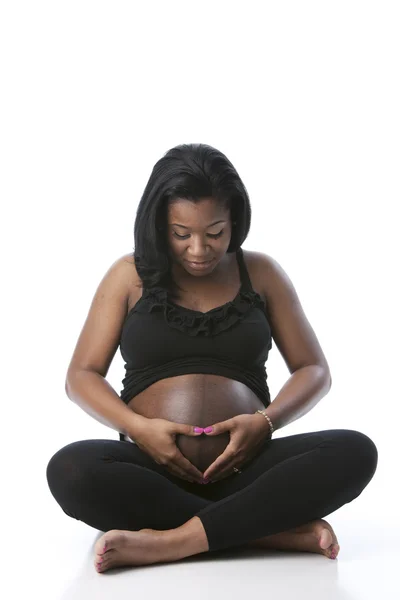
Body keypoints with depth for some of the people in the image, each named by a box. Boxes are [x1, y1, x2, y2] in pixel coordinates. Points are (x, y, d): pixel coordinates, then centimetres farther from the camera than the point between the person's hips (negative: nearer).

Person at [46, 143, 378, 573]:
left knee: (354, 452, -27)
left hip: (243, 467, 1)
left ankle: (171, 540, -32)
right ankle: (274, 528, -28)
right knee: (70, 469, -34)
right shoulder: (129, 275, 8)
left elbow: (314, 370, 11)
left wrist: (266, 422, -10)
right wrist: (138, 427, -14)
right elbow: (81, 376, 6)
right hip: (152, 468, 0)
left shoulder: (261, 273, 10)